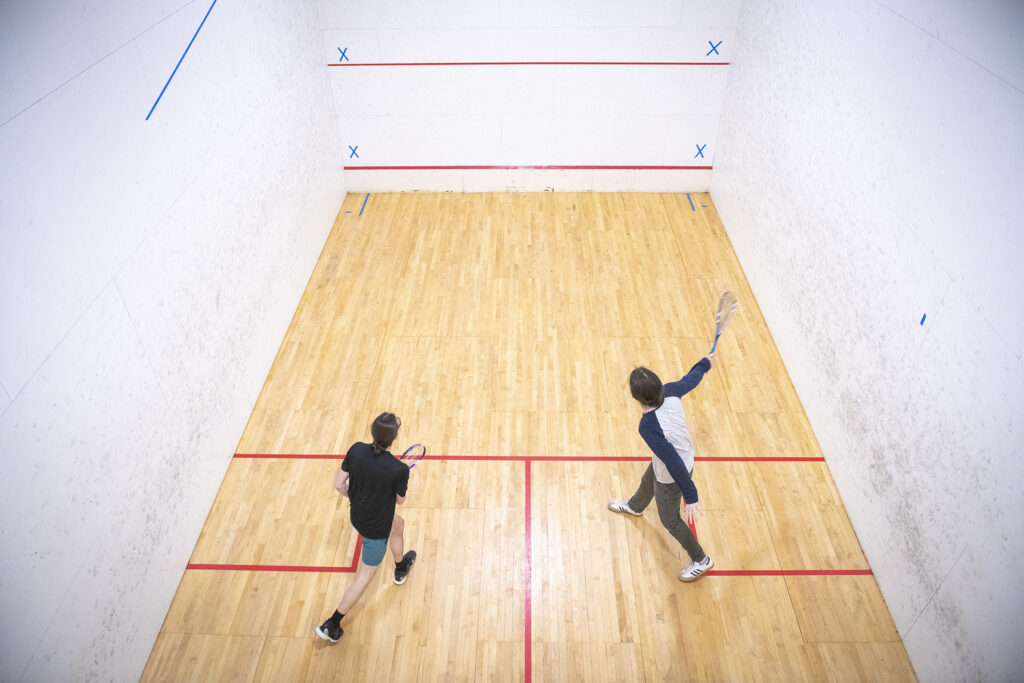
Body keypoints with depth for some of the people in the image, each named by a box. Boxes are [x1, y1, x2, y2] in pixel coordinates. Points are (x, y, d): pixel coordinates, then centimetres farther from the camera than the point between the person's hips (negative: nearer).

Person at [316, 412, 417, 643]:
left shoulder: (356, 449, -21)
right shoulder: (399, 470, -33)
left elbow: (339, 483, -8)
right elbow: (400, 500, -13)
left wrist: (356, 498, 11)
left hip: (357, 514, 7)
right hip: (376, 528, -7)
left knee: (398, 524, 34)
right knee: (365, 576, 14)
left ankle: (401, 569, 62)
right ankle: (331, 626, 24)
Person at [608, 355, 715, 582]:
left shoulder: (648, 427, -44)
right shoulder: (670, 391, -26)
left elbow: (674, 462, -40)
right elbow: (690, 379, -4)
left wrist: (690, 496, -32)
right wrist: (705, 363, 17)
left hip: (672, 477, -8)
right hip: (686, 458, 8)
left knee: (670, 520, 19)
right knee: (647, 481, 37)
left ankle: (701, 561, 43)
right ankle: (635, 507, 72)